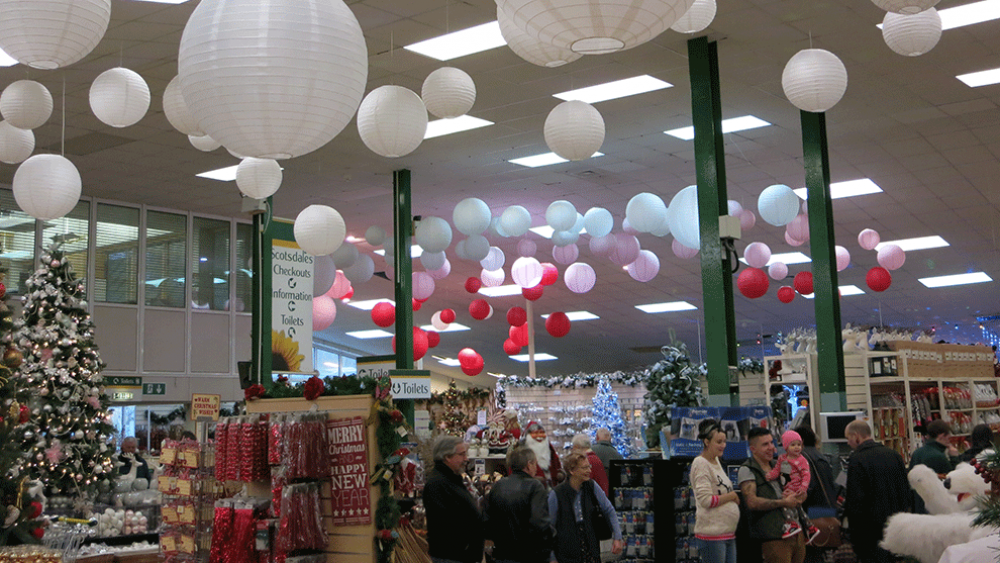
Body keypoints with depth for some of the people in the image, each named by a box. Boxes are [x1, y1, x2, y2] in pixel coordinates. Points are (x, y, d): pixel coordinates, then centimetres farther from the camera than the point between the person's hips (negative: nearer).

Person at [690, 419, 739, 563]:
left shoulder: (716, 461, 15)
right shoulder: (700, 464, -12)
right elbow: (706, 500, -19)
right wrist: (731, 496, -10)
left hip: (729, 533, 9)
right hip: (712, 534, -9)